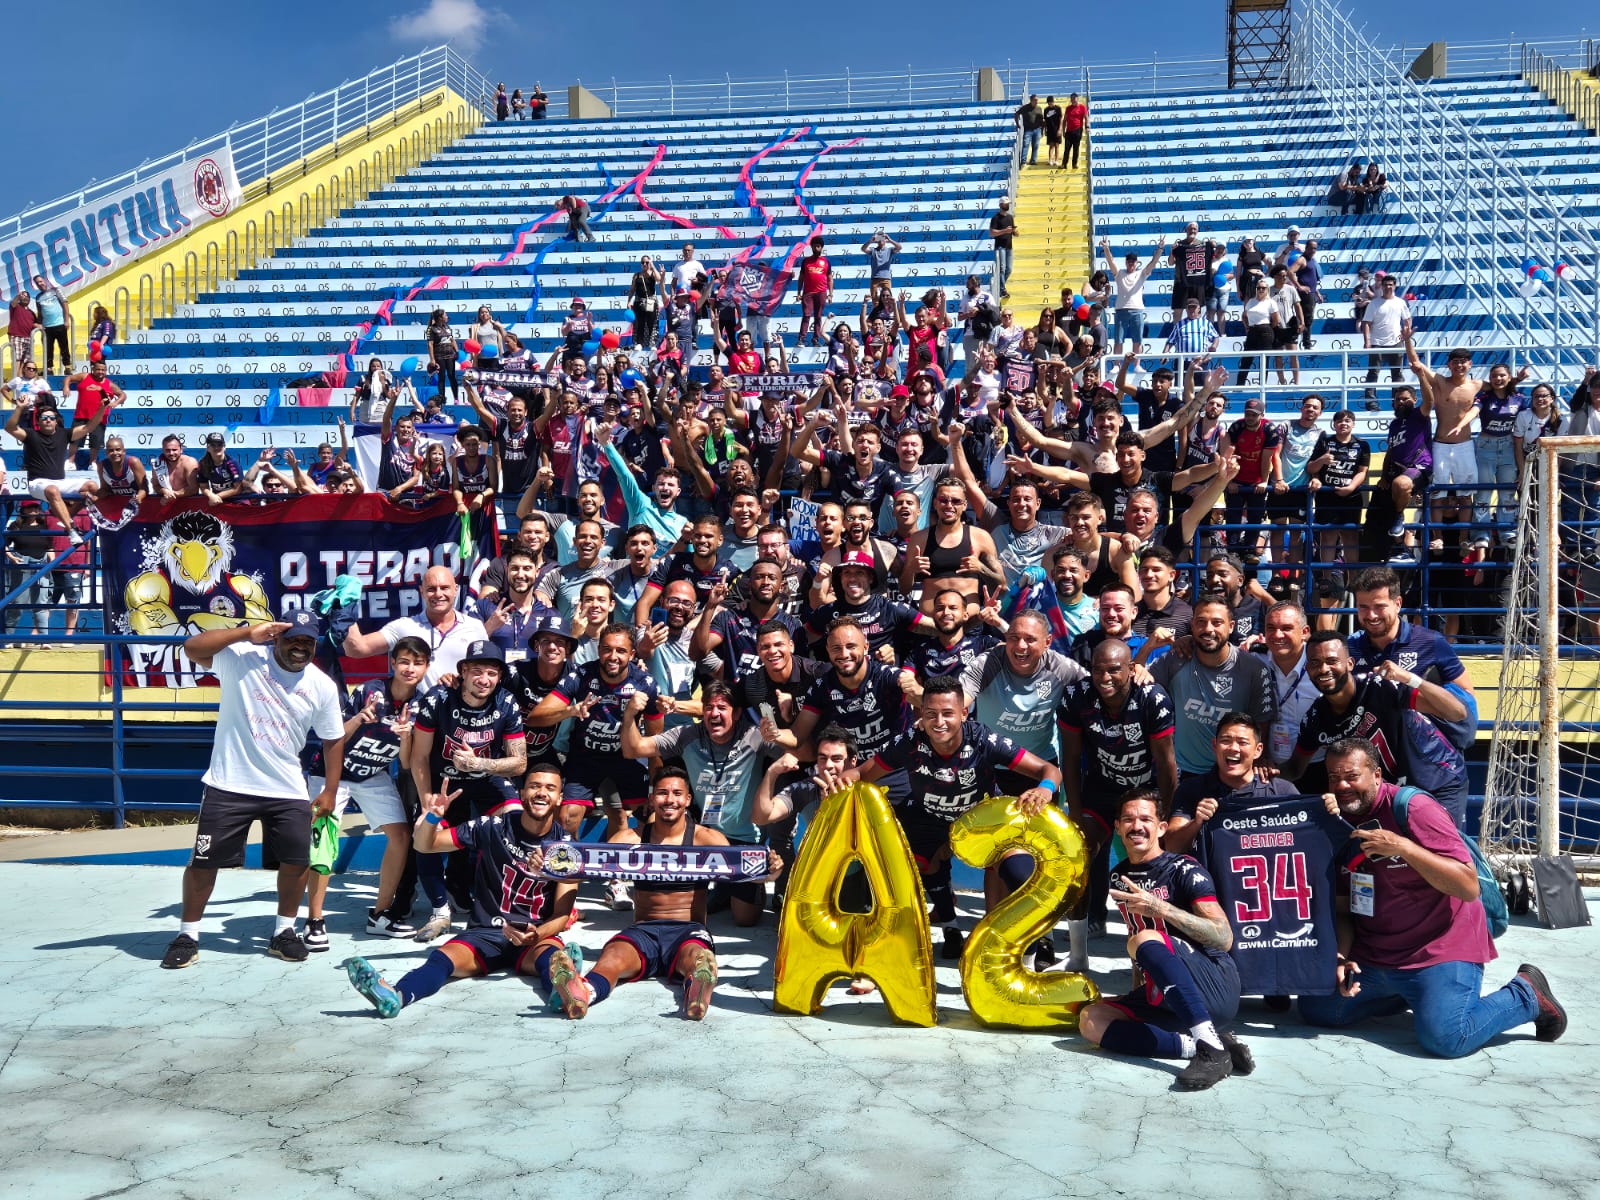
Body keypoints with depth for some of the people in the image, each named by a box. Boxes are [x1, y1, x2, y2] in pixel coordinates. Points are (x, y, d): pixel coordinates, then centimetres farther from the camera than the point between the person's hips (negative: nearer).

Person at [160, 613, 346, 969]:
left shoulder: (323, 686, -2)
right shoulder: (242, 658, -11)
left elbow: (333, 739, 8)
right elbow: (192, 648, -24)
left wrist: (330, 790, 4)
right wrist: (248, 632, -28)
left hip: (288, 791, 3)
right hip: (229, 786, -3)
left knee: (297, 860, 3)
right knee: (204, 861, 3)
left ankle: (283, 933, 23)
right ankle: (188, 936, 21)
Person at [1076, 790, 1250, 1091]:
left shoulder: (1184, 870, -7)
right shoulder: (1118, 878, 13)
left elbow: (1224, 938, -17)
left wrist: (1159, 908, -25)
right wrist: (1137, 992, 19)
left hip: (1216, 988, -6)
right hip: (1160, 995, 7)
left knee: (1146, 940, -32)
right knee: (1091, 1021, -15)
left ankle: (1212, 1048, -37)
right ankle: (1195, 1046, -22)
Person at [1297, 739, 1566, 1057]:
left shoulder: (1413, 808, -16)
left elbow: (1469, 888, -22)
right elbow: (1342, 909, 7)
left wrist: (1402, 847, -31)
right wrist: (1340, 958, -11)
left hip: (1439, 951, -6)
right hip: (1371, 956, 7)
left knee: (1444, 1037, -26)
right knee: (1315, 1008, -3)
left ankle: (1526, 995, 4)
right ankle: (1407, 994, 18)